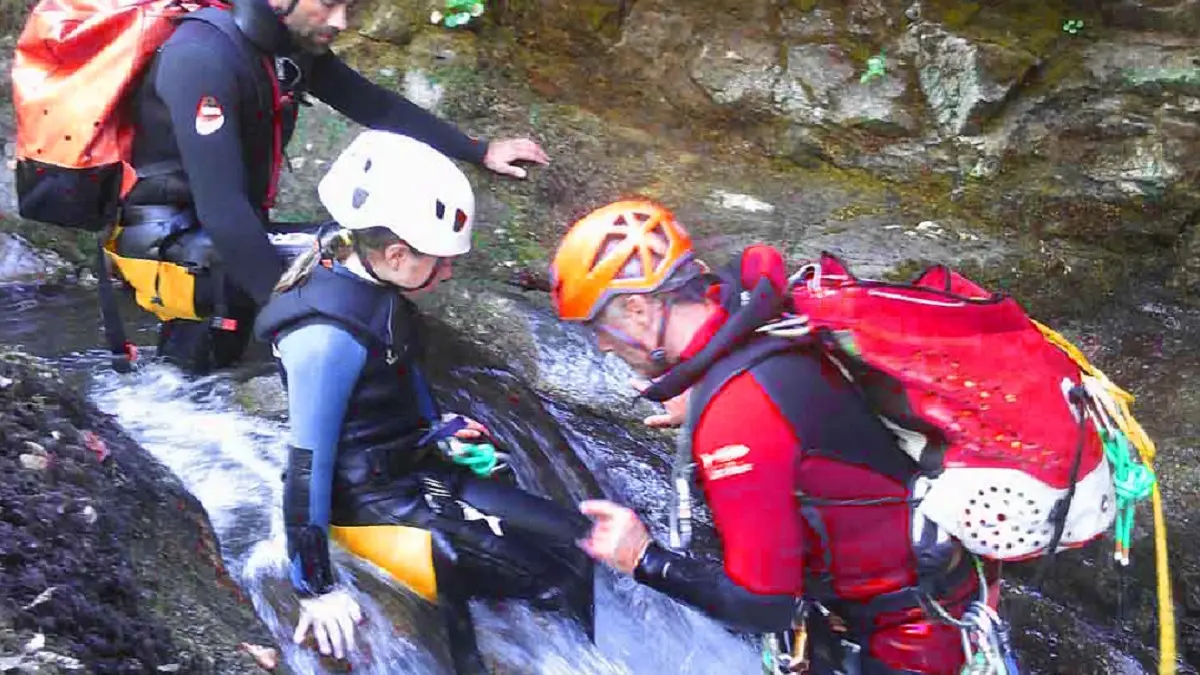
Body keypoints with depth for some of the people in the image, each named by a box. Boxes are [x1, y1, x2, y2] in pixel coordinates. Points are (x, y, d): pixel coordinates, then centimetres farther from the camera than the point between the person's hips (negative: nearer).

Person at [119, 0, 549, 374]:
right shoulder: (202, 57, -27)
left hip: (237, 226, 9)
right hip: (169, 238, -9)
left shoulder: (295, 45, -3)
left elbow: (375, 107, 6)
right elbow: (221, 207, -33)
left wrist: (479, 152, 3)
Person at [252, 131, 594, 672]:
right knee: (551, 581, -16)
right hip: (370, 502, -9)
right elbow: (307, 463, -24)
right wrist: (317, 588, -19)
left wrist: (440, 432, 24)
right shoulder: (329, 337, -28)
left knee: (571, 537, 5)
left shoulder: (373, 281, -2)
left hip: (417, 470, 10)